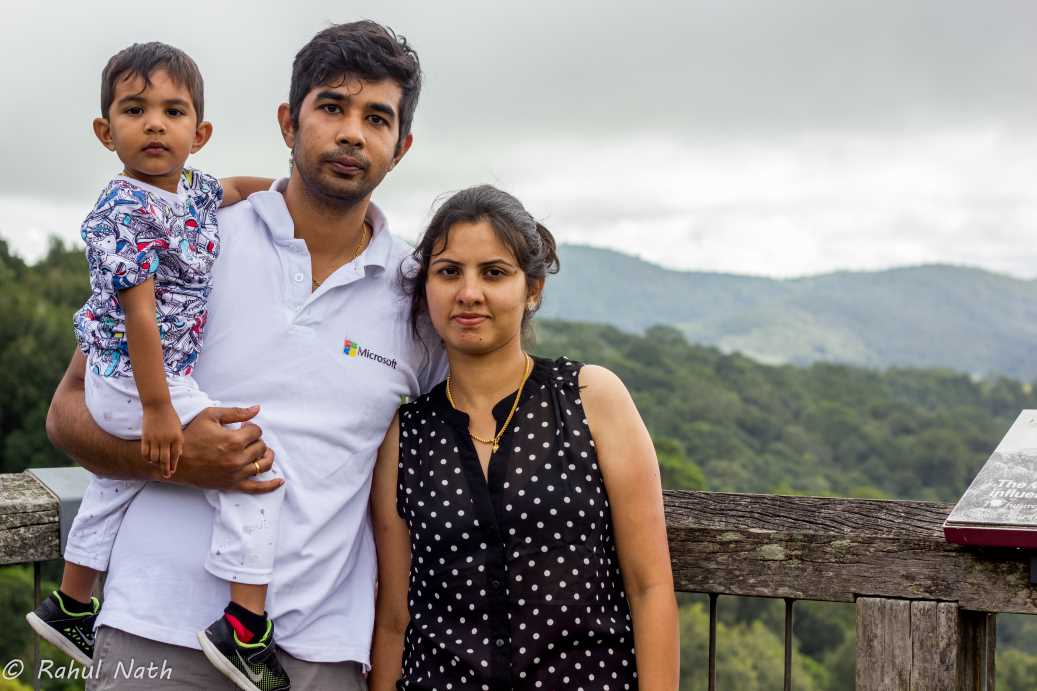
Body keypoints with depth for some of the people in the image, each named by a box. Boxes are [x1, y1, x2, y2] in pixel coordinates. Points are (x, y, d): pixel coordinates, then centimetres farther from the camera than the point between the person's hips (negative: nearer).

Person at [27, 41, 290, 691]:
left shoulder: (191, 190, 3)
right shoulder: (125, 211, -22)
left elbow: (237, 187, 28)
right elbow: (138, 315, -25)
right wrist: (159, 409, -26)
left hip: (122, 386, 10)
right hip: (136, 381, -10)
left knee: (115, 486, 26)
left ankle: (69, 607, 46)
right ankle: (247, 624, -12)